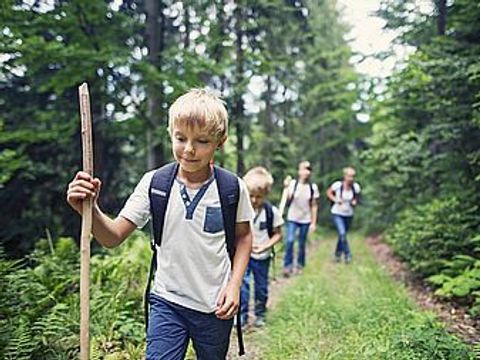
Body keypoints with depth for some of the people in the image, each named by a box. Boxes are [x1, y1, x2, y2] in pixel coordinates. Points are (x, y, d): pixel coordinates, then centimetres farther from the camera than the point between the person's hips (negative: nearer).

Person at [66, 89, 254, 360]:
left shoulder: (233, 188, -11)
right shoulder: (154, 183, -10)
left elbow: (243, 236, 4)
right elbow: (113, 237, -12)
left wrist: (235, 284, -6)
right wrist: (90, 210, -31)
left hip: (215, 307, 1)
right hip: (167, 302, 0)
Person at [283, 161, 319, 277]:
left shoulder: (313, 187, -2)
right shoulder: (293, 183, -7)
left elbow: (314, 206, 3)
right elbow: (287, 201, -6)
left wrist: (314, 223, 0)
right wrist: (287, 189, -19)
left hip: (305, 220, 1)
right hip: (292, 218, -1)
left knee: (302, 244, 8)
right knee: (290, 240, -16)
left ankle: (300, 266, 26)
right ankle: (288, 266, -3)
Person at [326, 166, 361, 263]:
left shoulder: (356, 187, -11)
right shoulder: (338, 185, -18)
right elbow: (329, 192, -1)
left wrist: (355, 202, -14)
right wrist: (335, 199, -17)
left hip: (348, 215, 3)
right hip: (337, 214, -3)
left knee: (342, 235, 14)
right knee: (342, 234, -20)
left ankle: (338, 254, 34)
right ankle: (347, 255, -10)